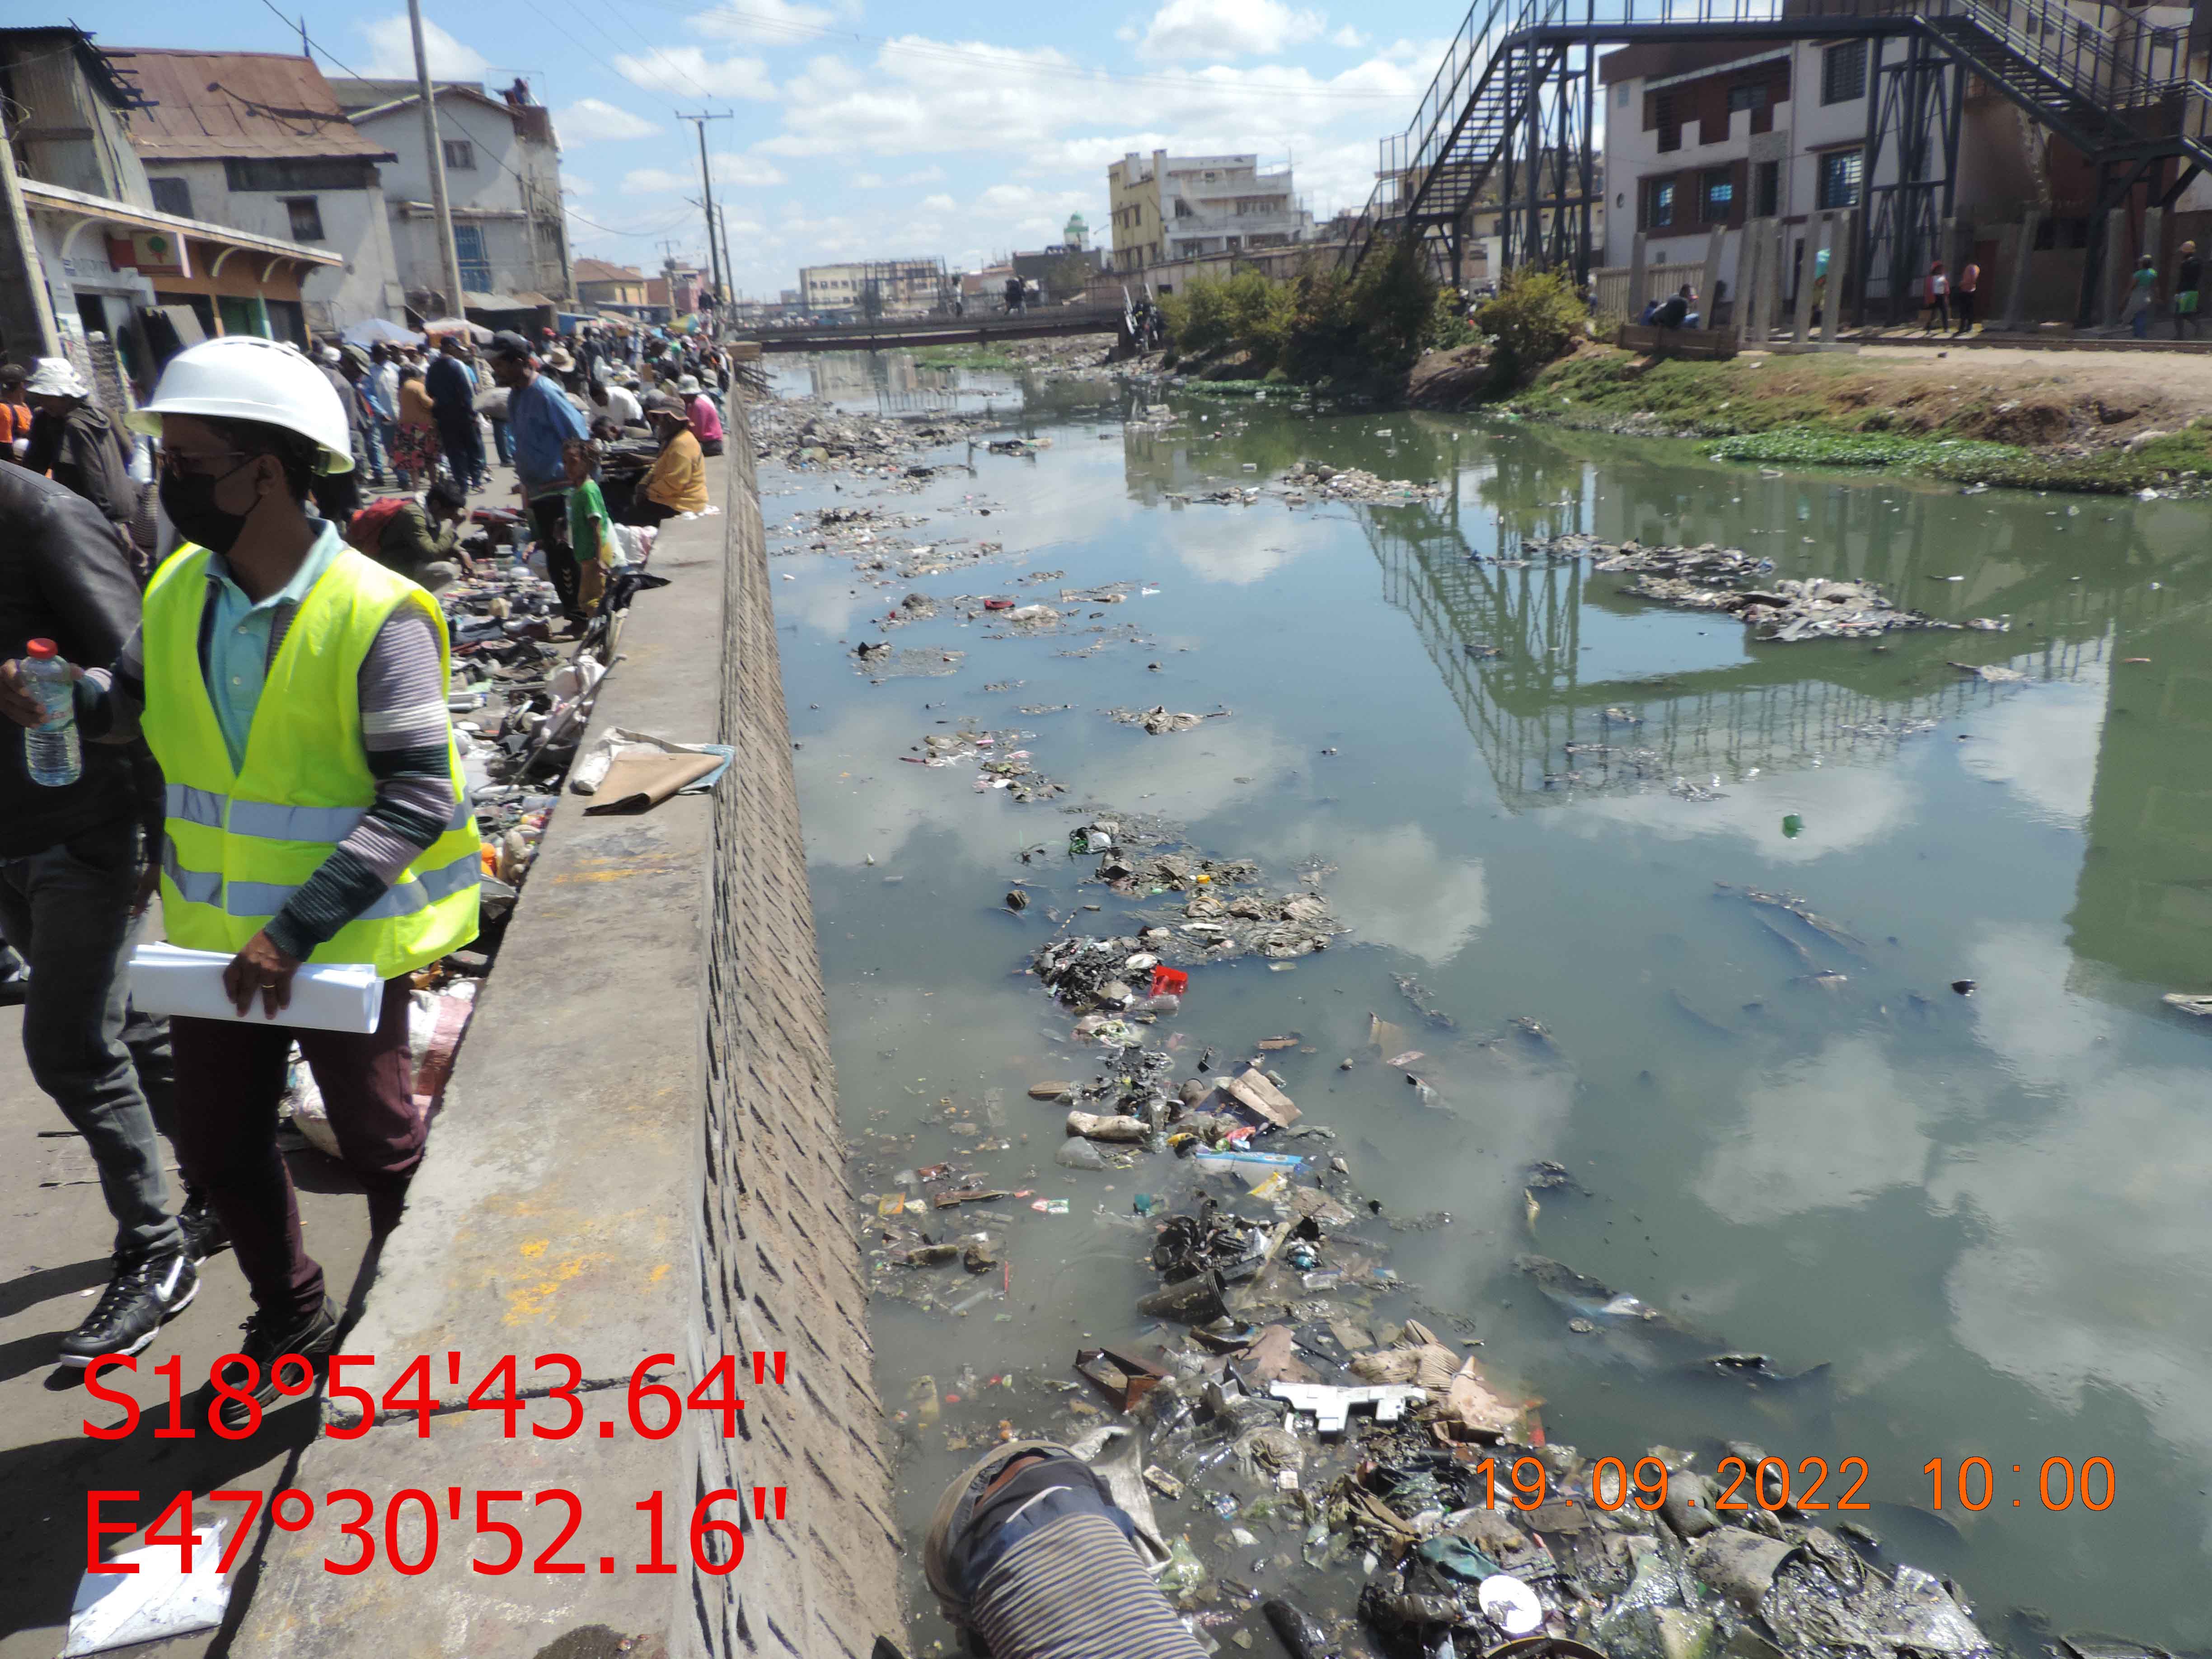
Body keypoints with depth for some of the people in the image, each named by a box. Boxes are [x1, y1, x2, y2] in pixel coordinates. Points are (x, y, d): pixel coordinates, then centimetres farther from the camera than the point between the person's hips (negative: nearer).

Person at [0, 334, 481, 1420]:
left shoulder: (374, 616, -22)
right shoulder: (177, 590, -1)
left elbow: (419, 796, -24)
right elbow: (137, 702, 16)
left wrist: (297, 927, -29)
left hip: (344, 943, -6)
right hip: (217, 936, 6)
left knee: (379, 1147, 14)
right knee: (219, 1149, 18)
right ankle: (290, 1323, 42)